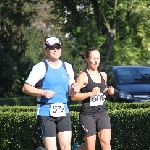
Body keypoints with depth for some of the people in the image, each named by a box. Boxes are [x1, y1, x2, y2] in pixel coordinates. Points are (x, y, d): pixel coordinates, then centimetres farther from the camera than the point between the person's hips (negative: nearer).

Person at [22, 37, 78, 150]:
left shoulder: (67, 67, 12)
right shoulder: (40, 68, -3)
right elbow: (26, 88, -5)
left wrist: (74, 90, -4)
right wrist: (43, 92, -19)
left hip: (63, 111, 4)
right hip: (46, 112, -4)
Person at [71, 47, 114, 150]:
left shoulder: (103, 75, 10)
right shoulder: (83, 76, -8)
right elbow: (74, 96, -13)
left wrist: (109, 91, 7)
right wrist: (91, 93, -22)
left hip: (102, 112, 5)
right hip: (87, 114, -5)